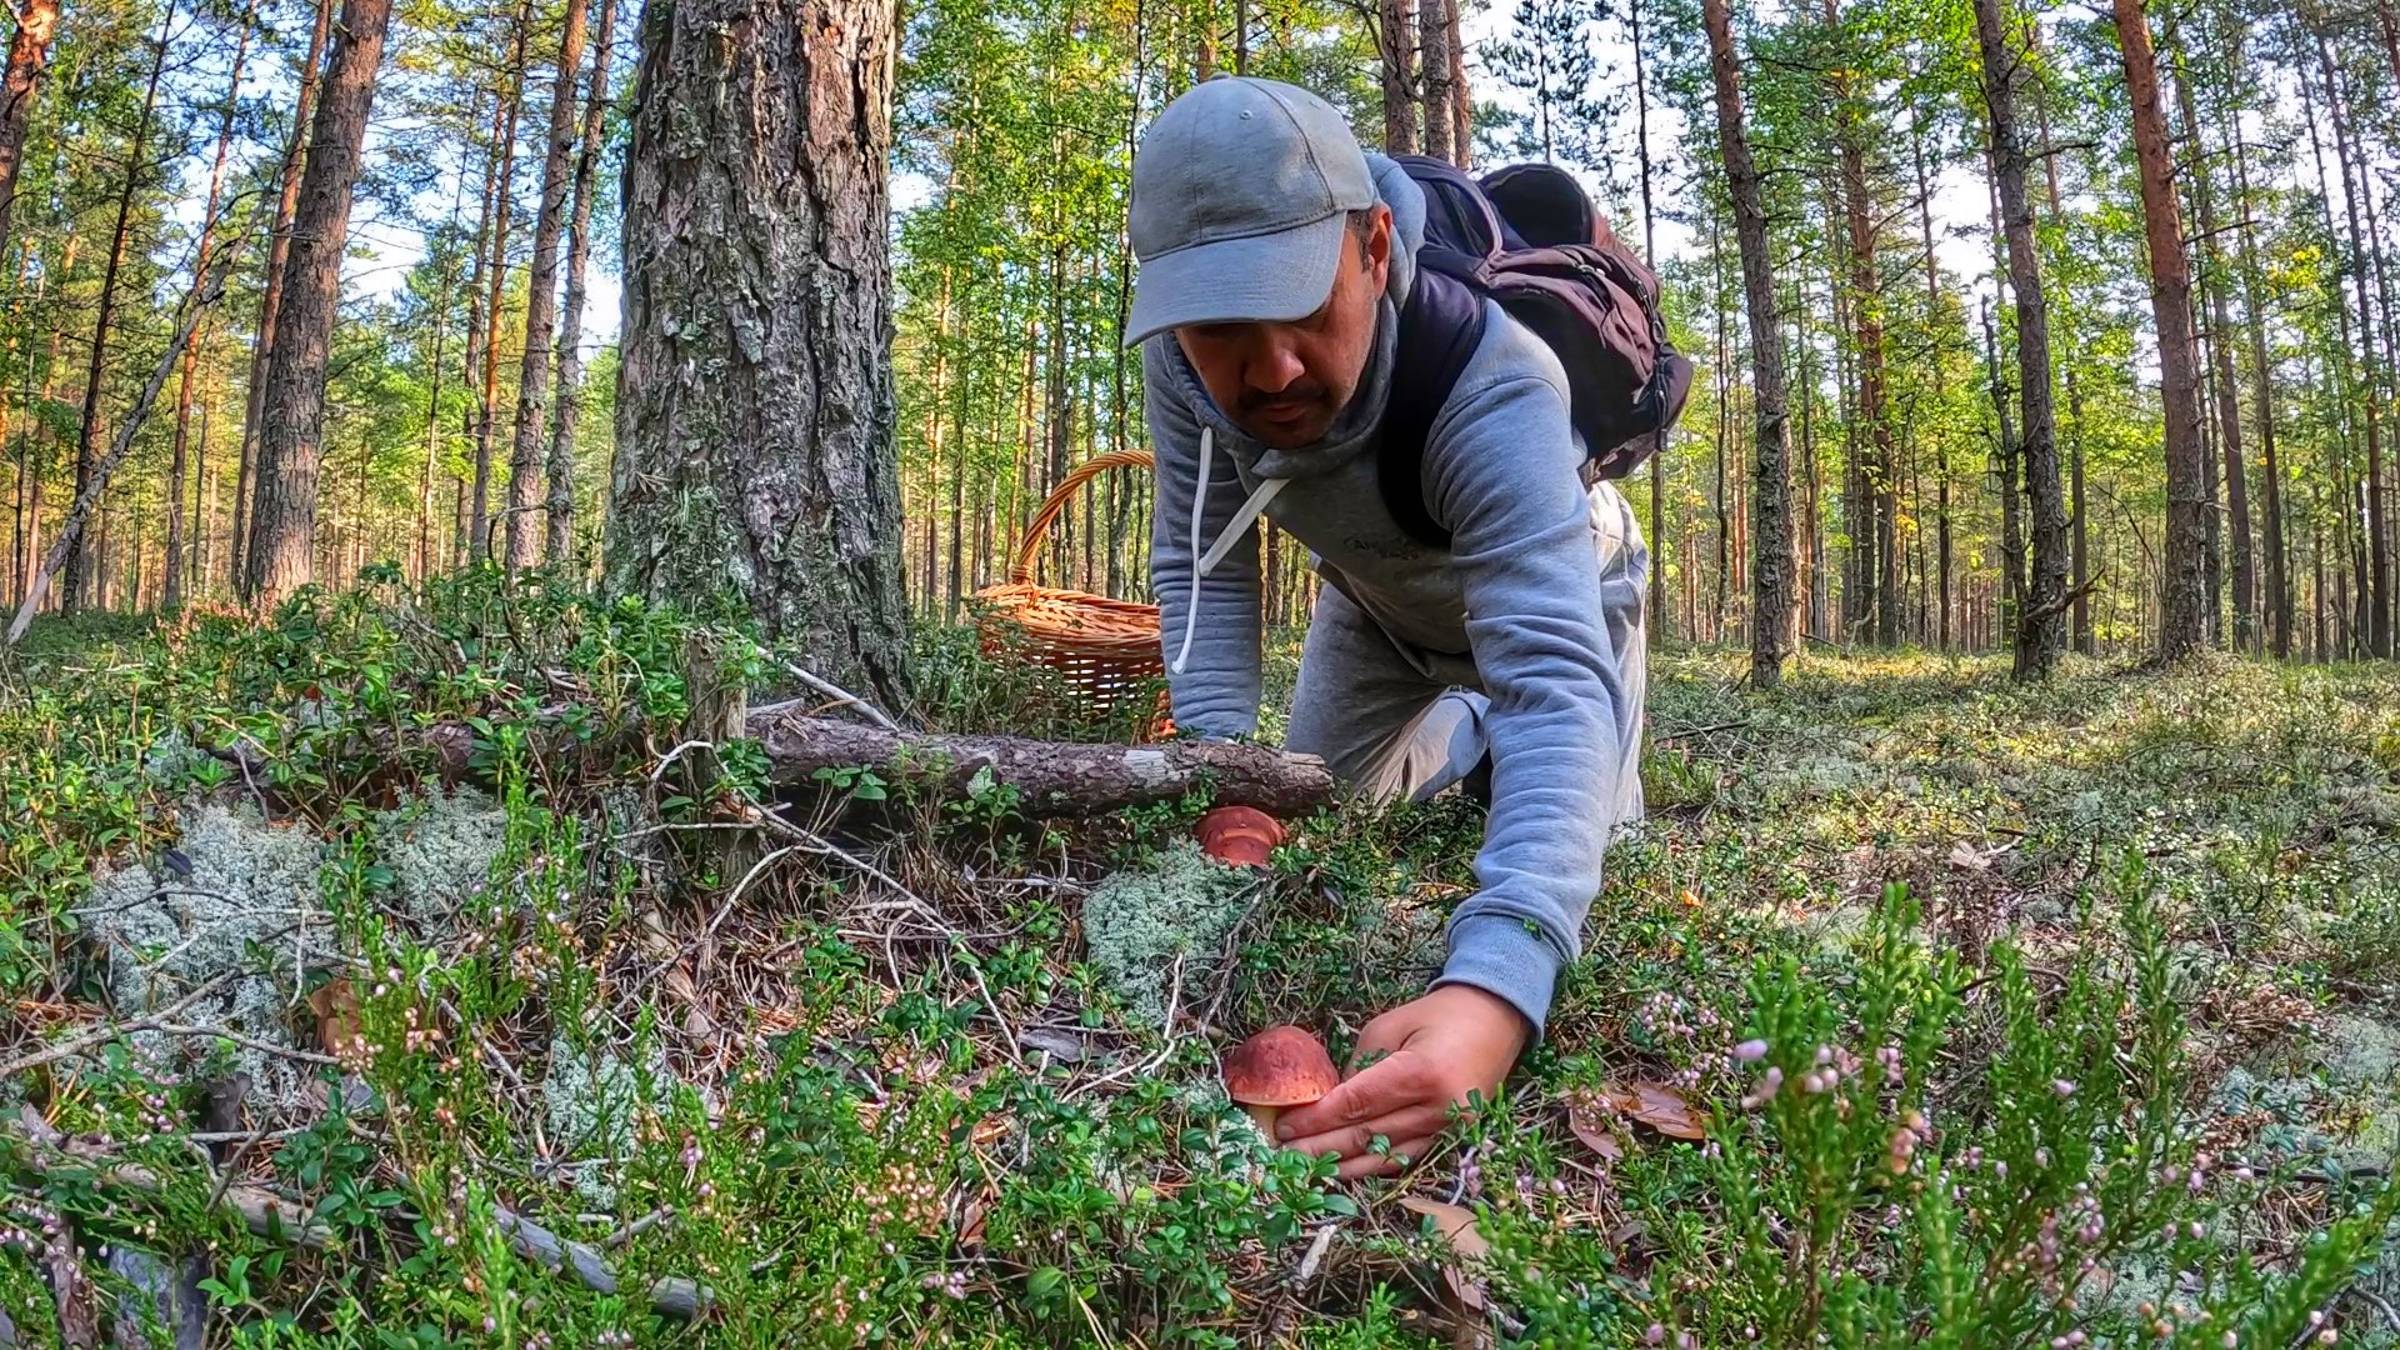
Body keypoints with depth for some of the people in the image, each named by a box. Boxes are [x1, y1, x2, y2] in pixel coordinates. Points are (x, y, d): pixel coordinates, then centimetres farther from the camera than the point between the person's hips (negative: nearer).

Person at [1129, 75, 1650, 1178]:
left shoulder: (1492, 393, -47)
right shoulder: (1181, 354, -32)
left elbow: (1557, 677, -56)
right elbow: (1202, 566, -23)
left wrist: (1495, 985, -71)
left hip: (1550, 585, -3)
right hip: (1374, 600, 4)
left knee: (1581, 852, 0)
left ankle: (1493, 749, 32)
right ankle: (1460, 738, 42)